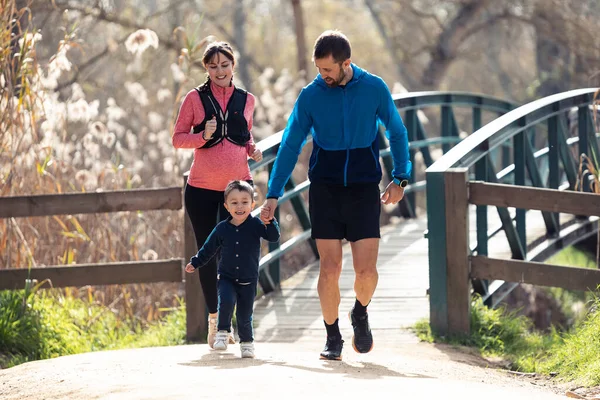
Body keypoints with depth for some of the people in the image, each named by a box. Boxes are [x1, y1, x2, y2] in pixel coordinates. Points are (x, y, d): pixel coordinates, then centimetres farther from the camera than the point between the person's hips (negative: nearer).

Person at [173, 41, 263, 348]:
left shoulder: (246, 100, 9)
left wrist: (253, 149, 2)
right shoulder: (195, 98, 1)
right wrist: (203, 136, -15)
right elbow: (178, 138, 2)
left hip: (237, 184, 1)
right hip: (202, 187, -1)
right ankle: (213, 318, 16)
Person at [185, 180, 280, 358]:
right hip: (226, 278, 0)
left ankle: (247, 342, 24)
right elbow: (208, 249, 11)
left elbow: (274, 237, -17)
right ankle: (223, 333, -6)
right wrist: (194, 263, 11)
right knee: (226, 301, -24)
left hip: (248, 281, 0)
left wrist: (270, 222, -34)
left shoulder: (255, 225, -6)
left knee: (244, 314, 3)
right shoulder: (222, 228, -1)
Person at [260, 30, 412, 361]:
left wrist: (400, 178, 4)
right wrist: (273, 195, 2)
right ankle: (332, 339, 10)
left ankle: (360, 314, 23)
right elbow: (290, 145, 5)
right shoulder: (310, 95, 0)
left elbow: (397, 132, 11)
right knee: (329, 269, -6)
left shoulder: (374, 89, -2)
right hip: (325, 188, 0)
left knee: (365, 270, -8)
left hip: (364, 188, 0)